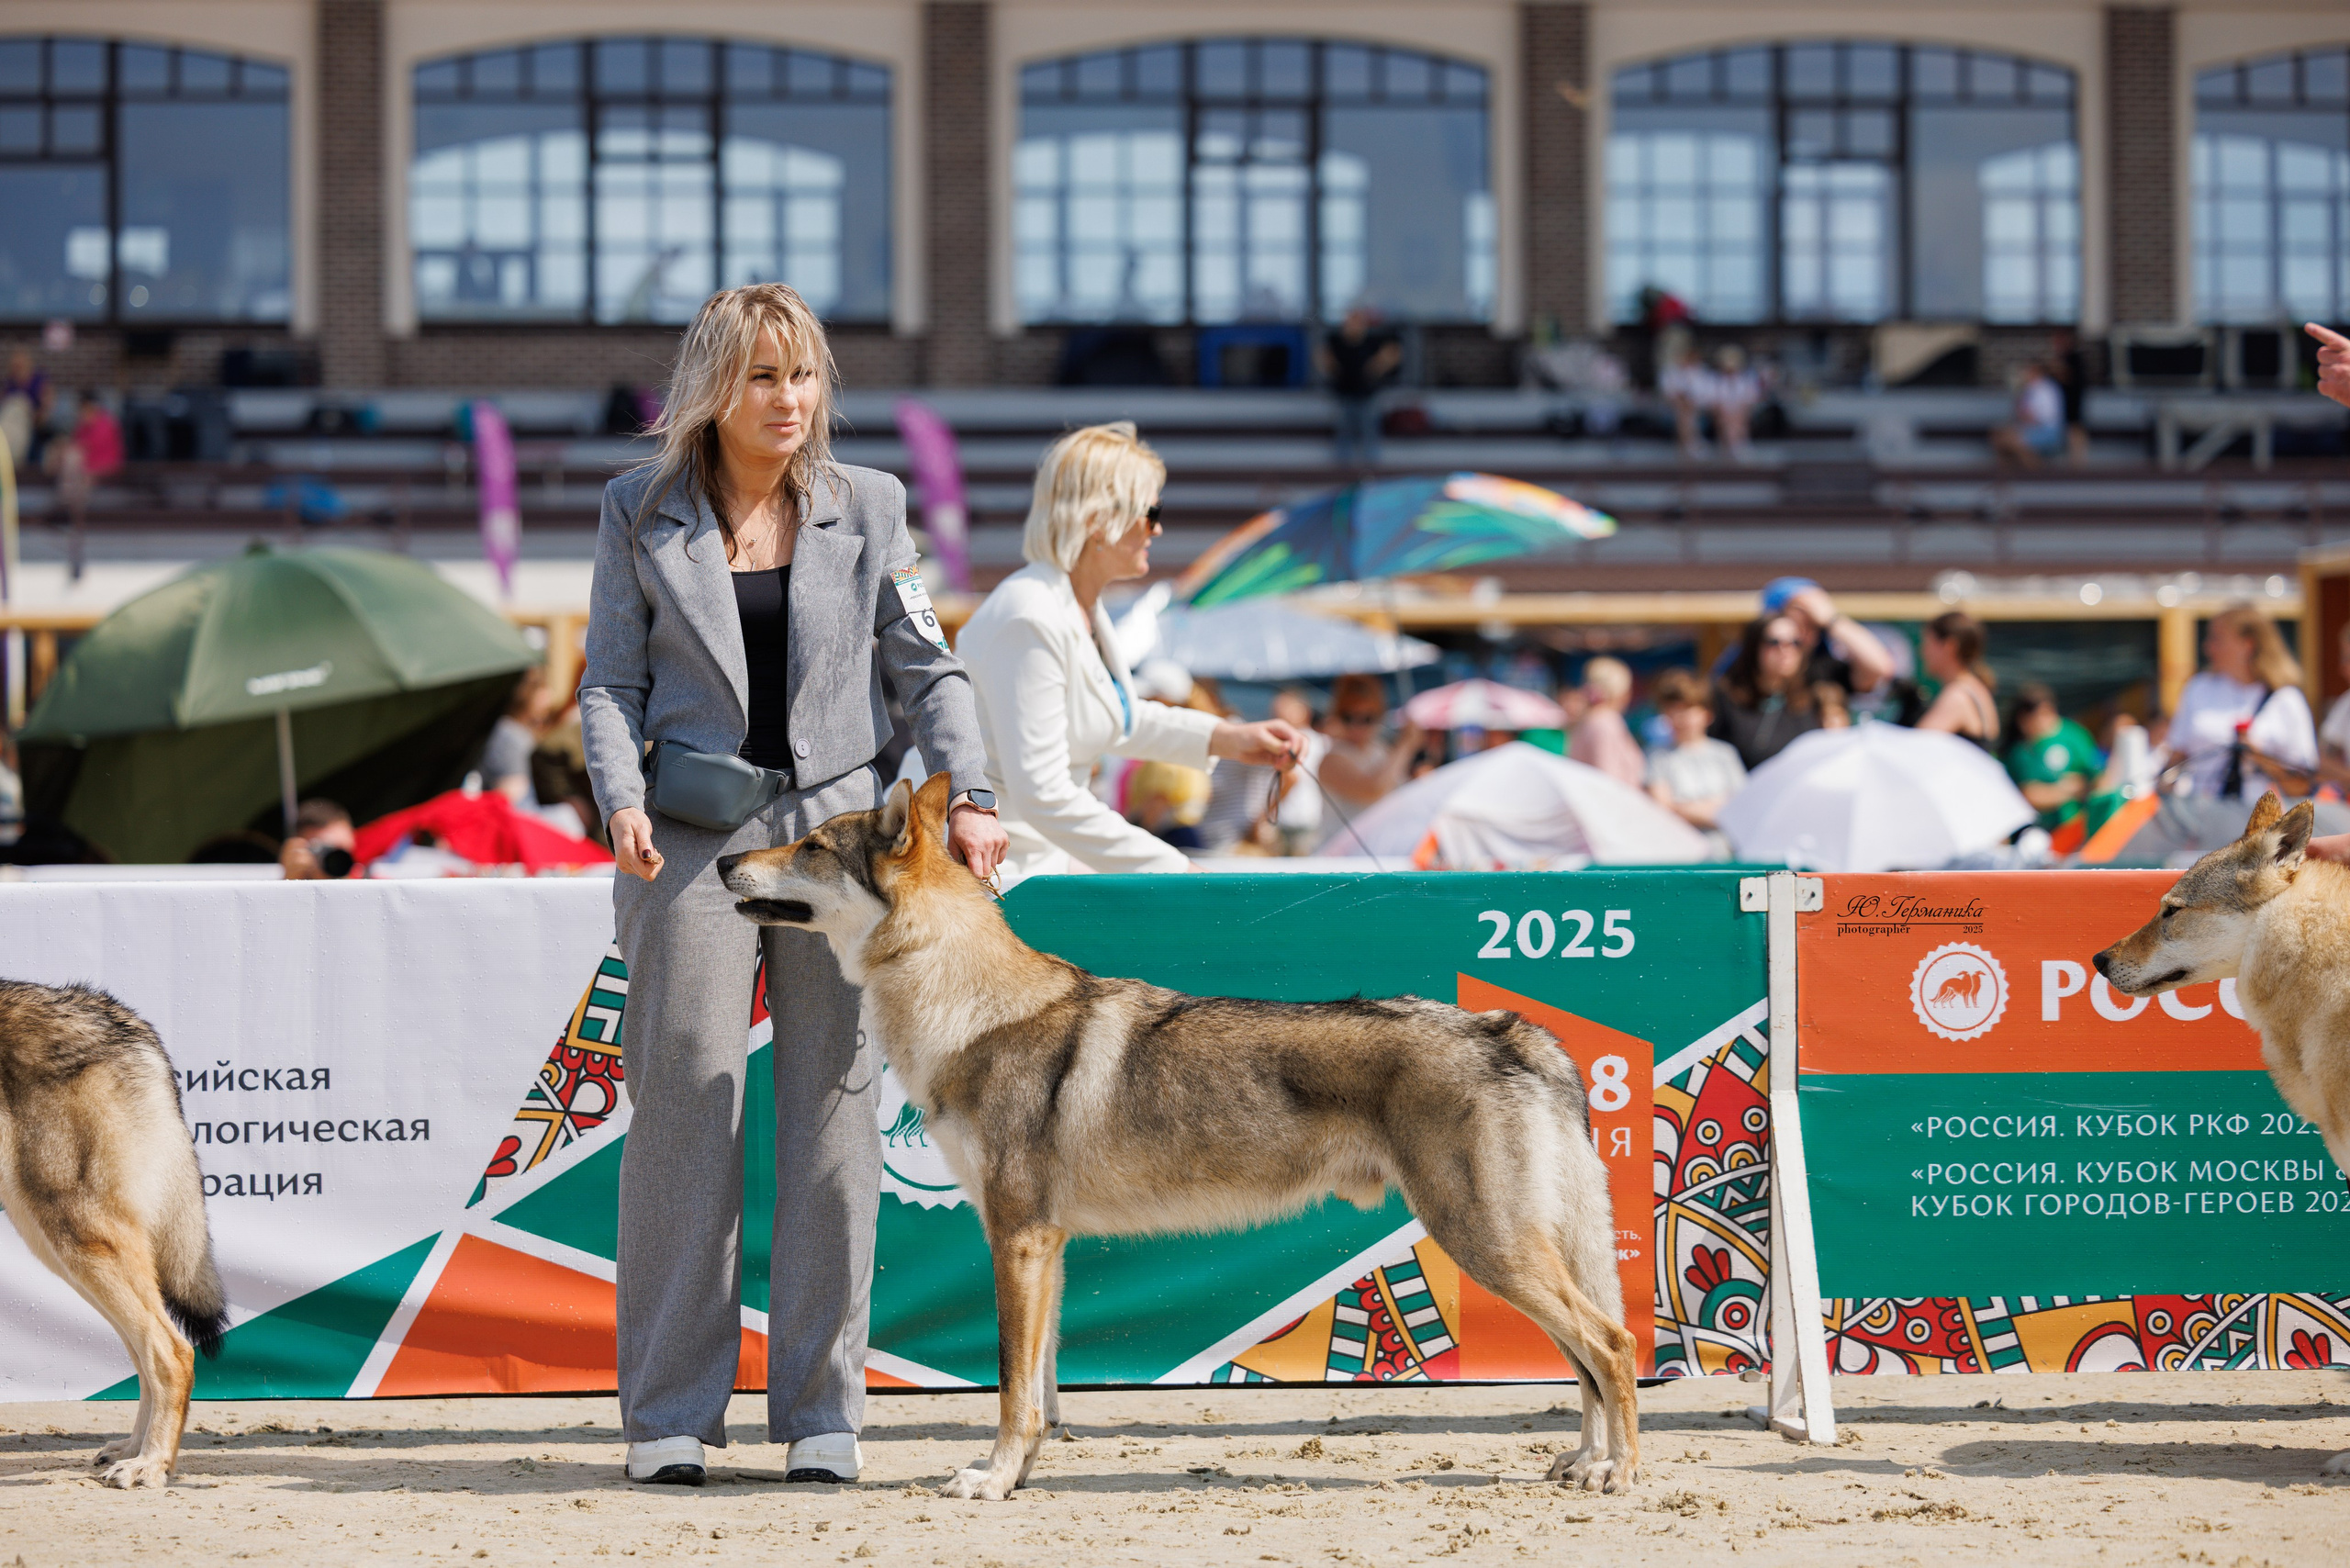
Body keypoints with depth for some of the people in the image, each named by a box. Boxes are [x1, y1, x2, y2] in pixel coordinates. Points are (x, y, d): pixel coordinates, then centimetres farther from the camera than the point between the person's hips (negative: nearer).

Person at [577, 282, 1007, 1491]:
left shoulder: (867, 507, 8)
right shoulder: (641, 512, 6)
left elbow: (924, 667, 8)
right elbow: (612, 680, 4)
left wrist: (968, 796, -6)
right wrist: (621, 801, -13)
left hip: (838, 831, 1)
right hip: (693, 842, -1)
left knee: (831, 1113, 1)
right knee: (686, 1110, -6)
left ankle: (820, 1409, 7)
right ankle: (671, 1413, 1)